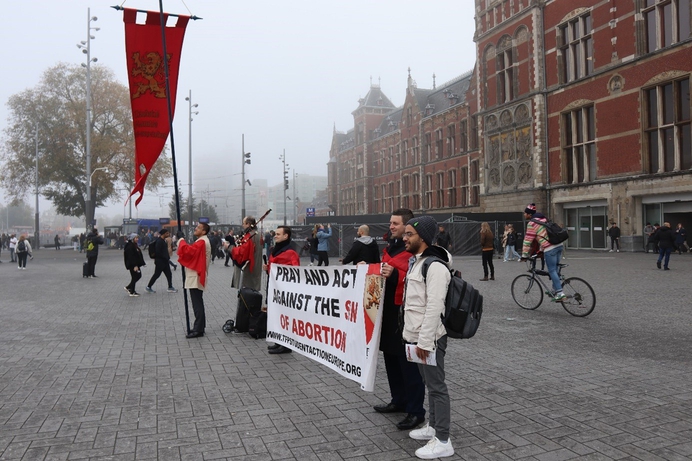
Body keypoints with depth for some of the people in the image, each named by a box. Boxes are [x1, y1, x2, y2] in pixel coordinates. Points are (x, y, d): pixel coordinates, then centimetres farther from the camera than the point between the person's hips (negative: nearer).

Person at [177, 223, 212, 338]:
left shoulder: (202, 242, -17)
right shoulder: (202, 241, 18)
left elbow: (189, 250, -28)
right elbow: (192, 251, 17)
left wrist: (181, 241, -13)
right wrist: (182, 242, 2)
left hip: (196, 277, -11)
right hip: (196, 276, 11)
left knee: (197, 304, -8)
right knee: (198, 303, 15)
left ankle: (198, 329, -6)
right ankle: (199, 327, 23)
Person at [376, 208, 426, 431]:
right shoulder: (390, 247, 16)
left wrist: (394, 275, -31)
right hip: (388, 310, 10)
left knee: (408, 361, -3)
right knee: (391, 357, 17)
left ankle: (415, 411, 8)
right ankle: (398, 400, 32)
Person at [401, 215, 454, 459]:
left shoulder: (435, 266, -19)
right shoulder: (416, 261, 13)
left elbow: (434, 307, -24)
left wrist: (425, 340, -24)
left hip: (430, 338, -10)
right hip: (417, 335, 10)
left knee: (437, 386, -2)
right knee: (429, 384, 20)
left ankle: (443, 441, 7)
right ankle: (433, 426, 34)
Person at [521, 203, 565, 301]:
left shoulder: (531, 223, -5)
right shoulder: (543, 219, 22)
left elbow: (528, 240, -5)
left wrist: (524, 255, 1)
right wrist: (540, 250, 31)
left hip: (550, 248, -9)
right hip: (559, 245, 9)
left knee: (552, 271, -3)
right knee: (554, 269, 16)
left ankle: (560, 293, -6)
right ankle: (556, 288, 19)